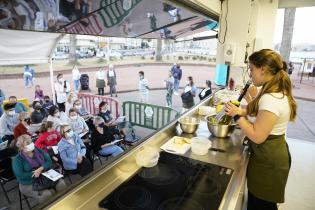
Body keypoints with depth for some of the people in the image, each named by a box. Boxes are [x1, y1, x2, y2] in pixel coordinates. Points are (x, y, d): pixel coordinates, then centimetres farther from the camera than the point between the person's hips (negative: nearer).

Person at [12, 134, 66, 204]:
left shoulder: (39, 151, 3)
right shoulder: (18, 159, -8)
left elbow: (49, 162, -1)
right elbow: (20, 176, -15)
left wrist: (41, 169, -19)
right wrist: (34, 174, -14)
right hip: (29, 184, -4)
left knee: (61, 184, -19)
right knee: (46, 195, -30)